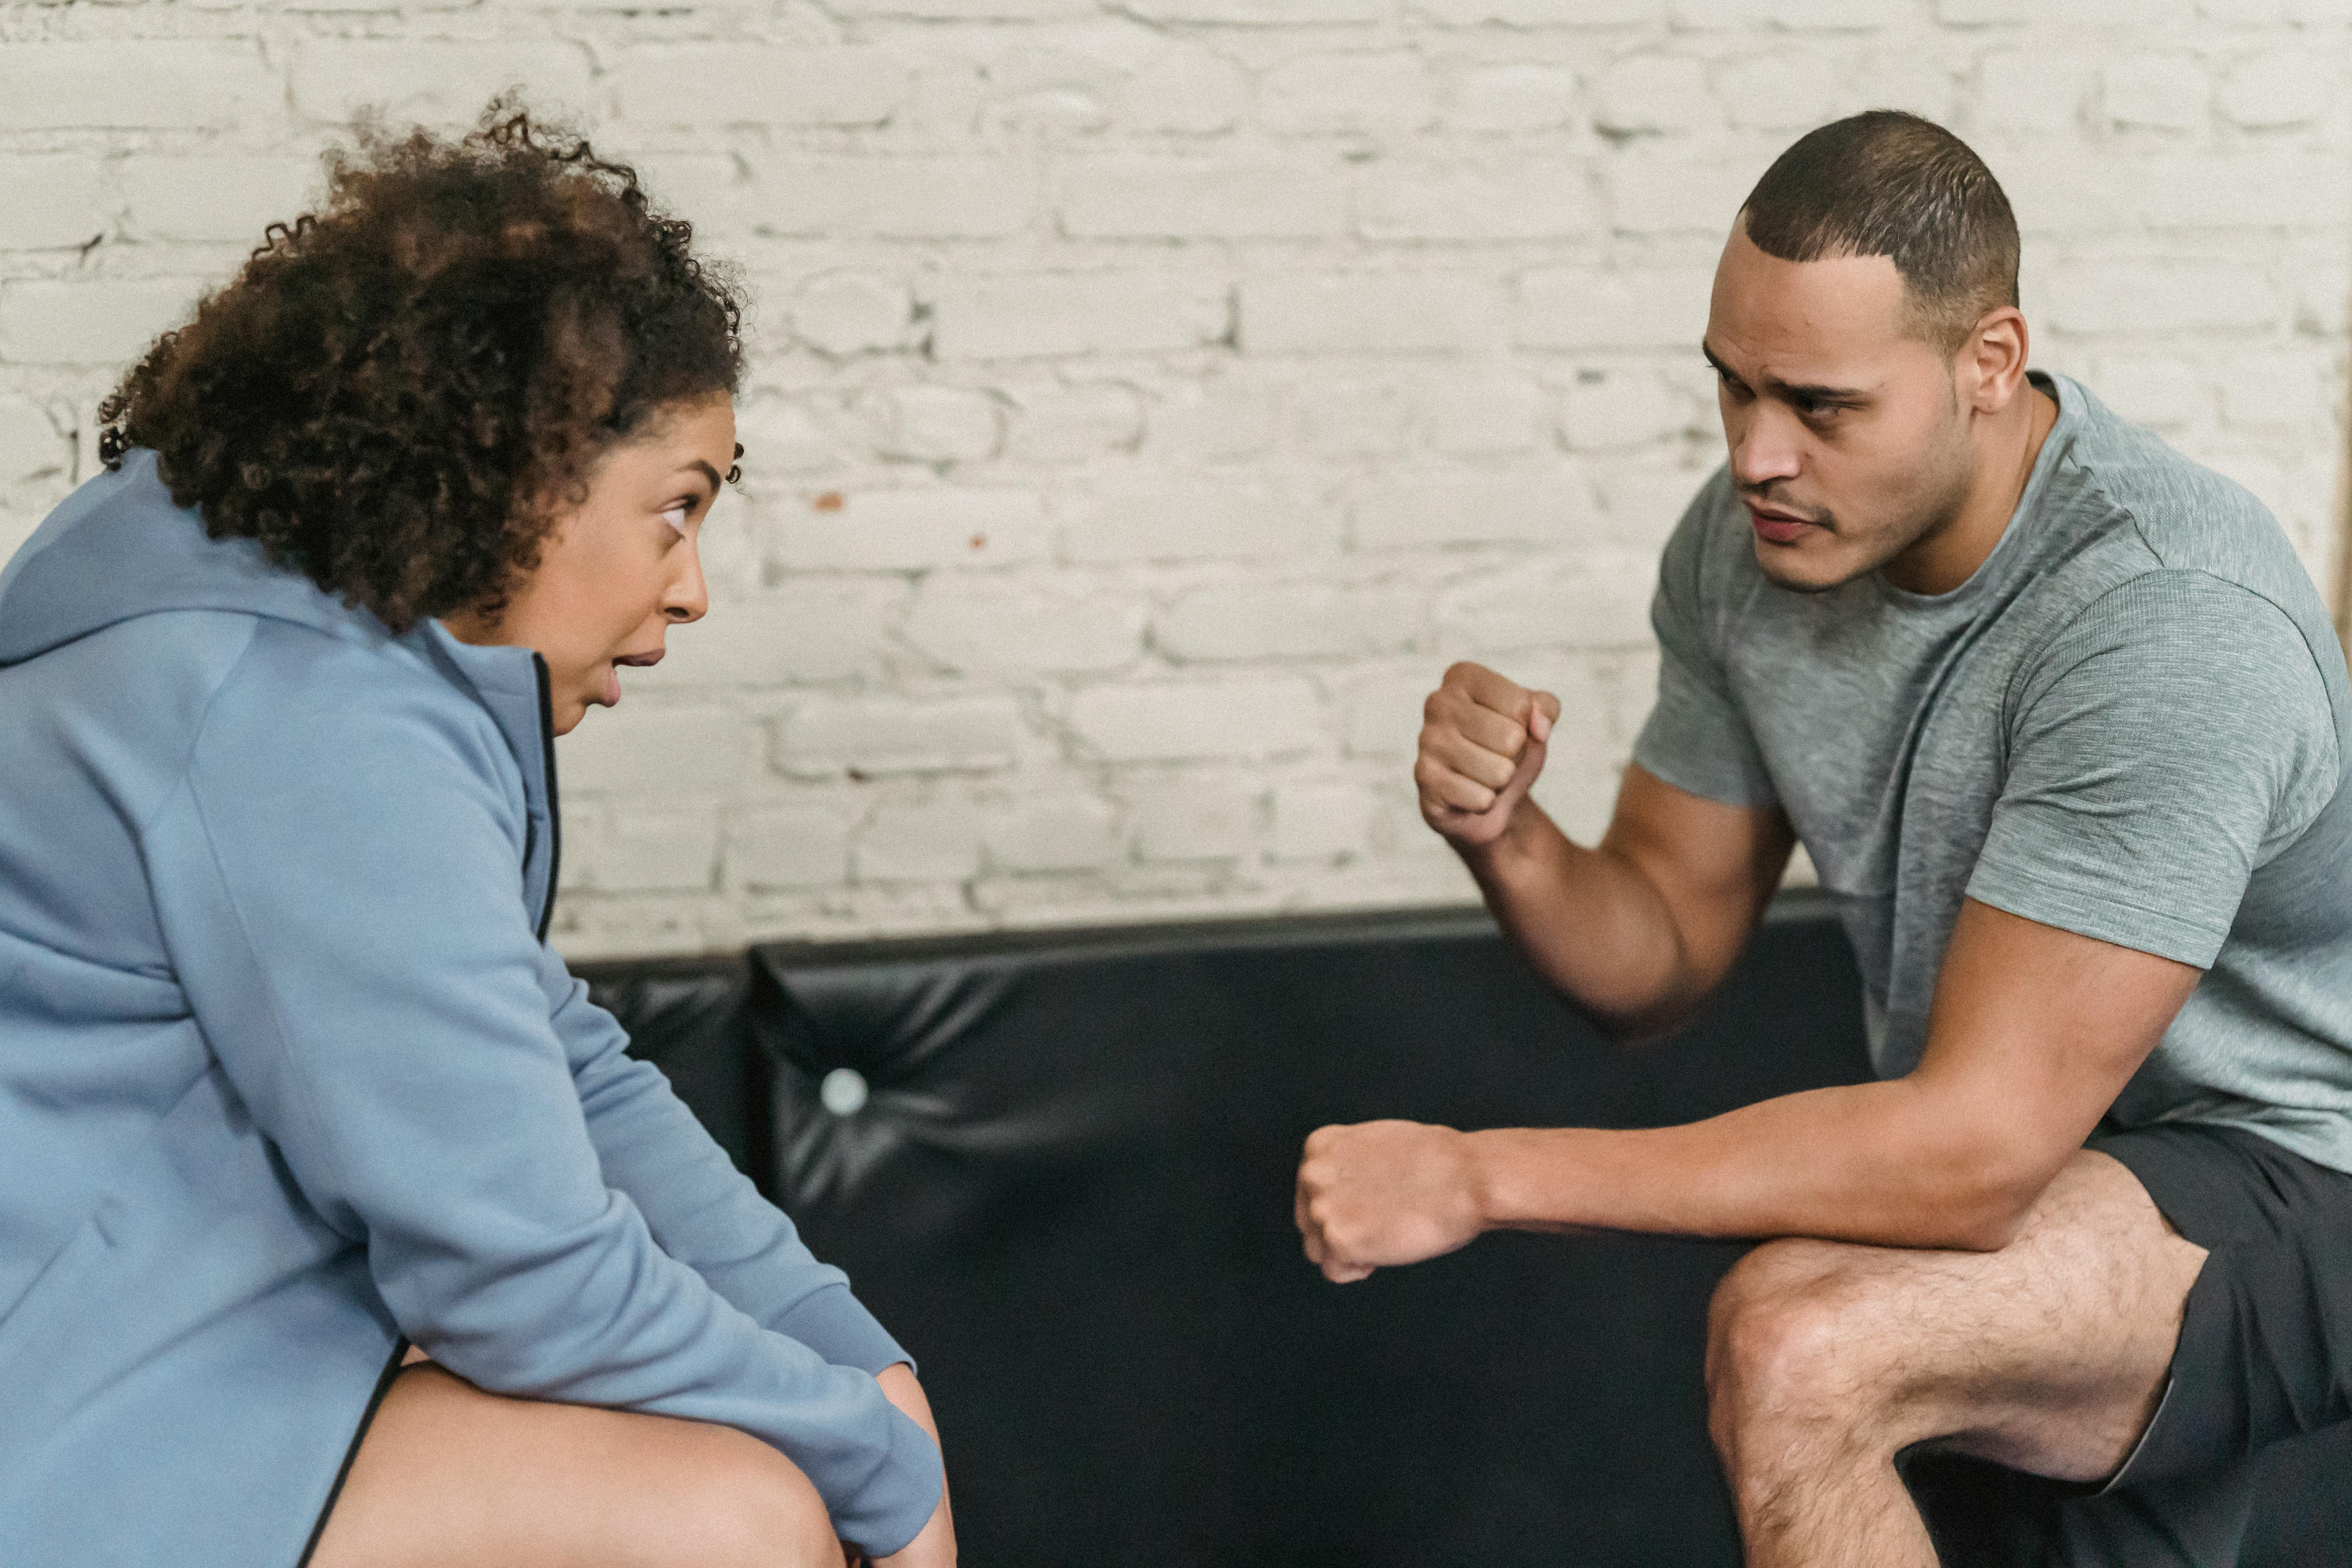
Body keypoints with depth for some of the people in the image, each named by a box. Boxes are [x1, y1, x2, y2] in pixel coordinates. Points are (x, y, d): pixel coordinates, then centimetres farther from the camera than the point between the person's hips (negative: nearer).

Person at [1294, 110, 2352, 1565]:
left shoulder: (2167, 623, -31)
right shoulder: (1750, 543, -7)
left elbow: (1974, 1154, -34)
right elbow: (1662, 954, 2)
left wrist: (1480, 1173, -34)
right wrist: (1505, 842, -22)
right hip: (2043, 1162, 7)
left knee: (1795, 1344, -29)